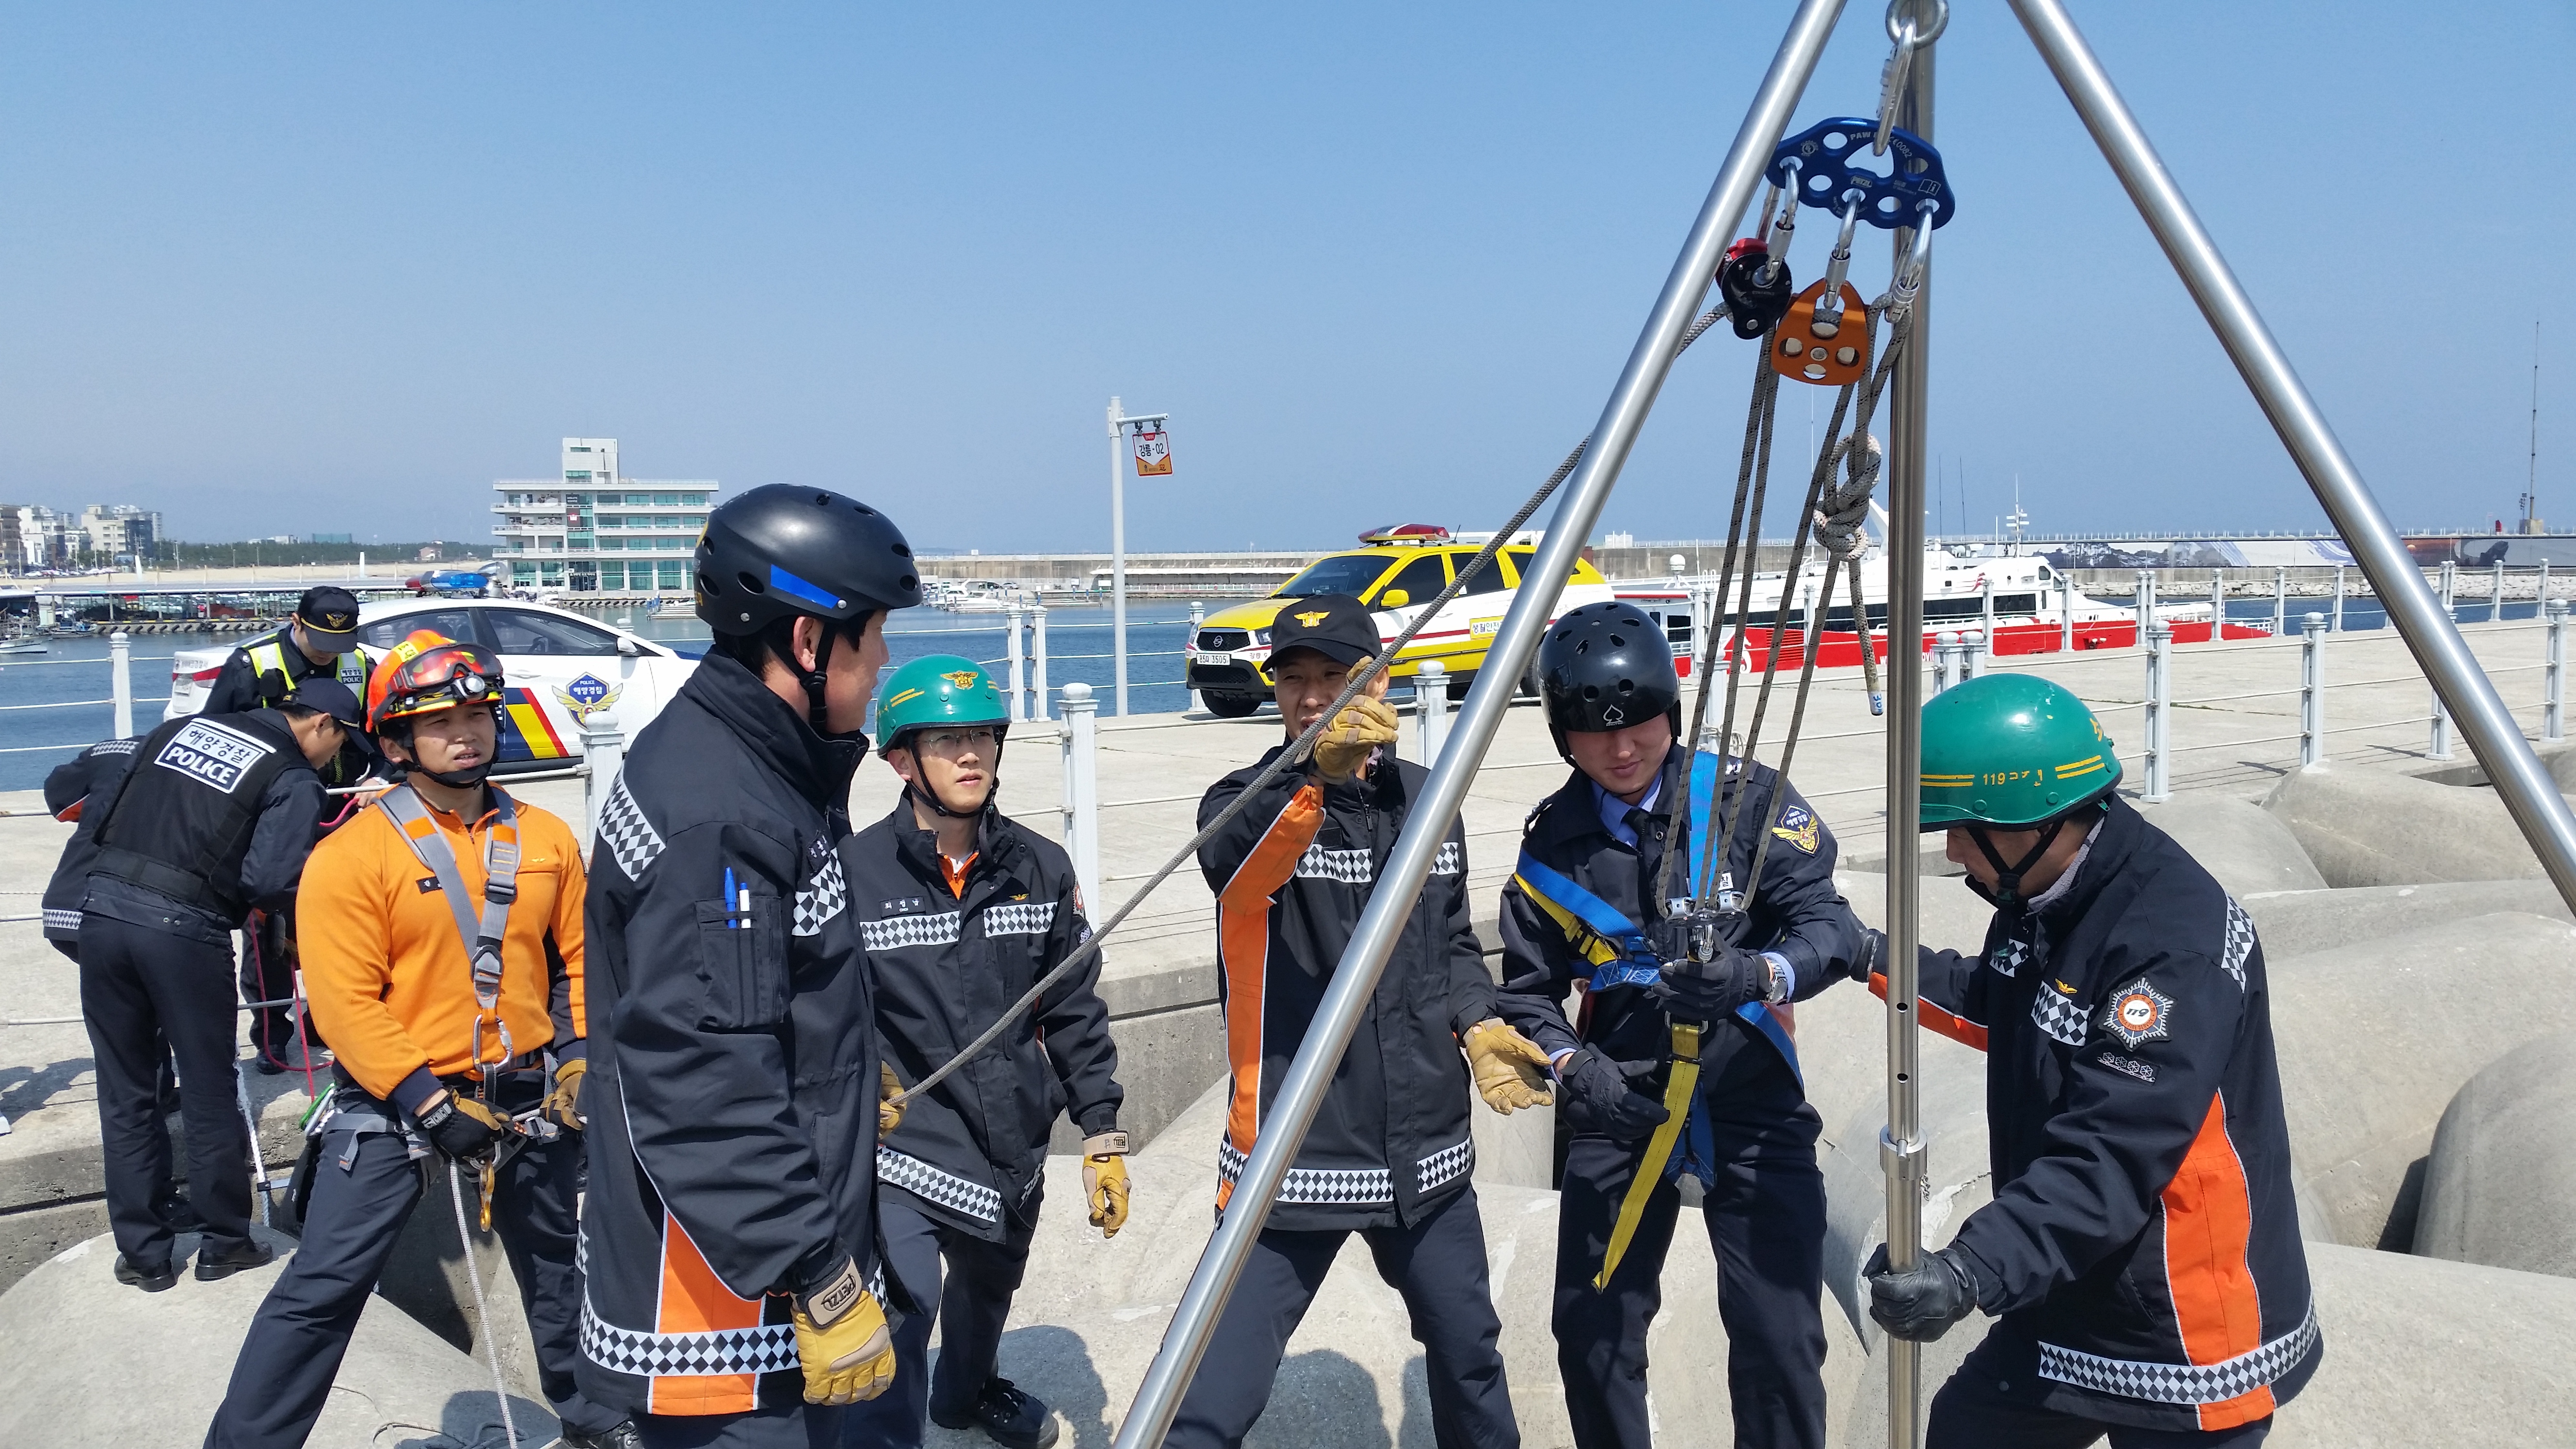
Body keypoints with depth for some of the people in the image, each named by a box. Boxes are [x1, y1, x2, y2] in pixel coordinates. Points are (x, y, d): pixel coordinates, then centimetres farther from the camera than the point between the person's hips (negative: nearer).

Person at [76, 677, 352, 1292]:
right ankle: (225, 1243, 25)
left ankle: (143, 1253, 24)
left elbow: (100, 810, 17)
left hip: (102, 911, 5)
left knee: (125, 1094, 16)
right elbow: (268, 879, -13)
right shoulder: (296, 781, -2)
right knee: (209, 1095, 12)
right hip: (184, 933, -5)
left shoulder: (179, 728, 15)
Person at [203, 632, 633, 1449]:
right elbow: (346, 1004, -17)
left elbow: (580, 959, 8)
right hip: (394, 1102, -4)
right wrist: (430, 1106, -21)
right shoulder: (353, 853, -13)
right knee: (324, 1285, -5)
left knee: (559, 1263, 19)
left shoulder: (546, 840, 1)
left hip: (527, 1096, 5)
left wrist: (584, 1059, -2)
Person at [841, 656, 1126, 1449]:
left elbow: (1075, 1010, 4)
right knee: (895, 1323, -24)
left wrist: (1102, 1132, 2)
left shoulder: (1041, 867, -3)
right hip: (899, 1152, -5)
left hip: (1012, 1145, 5)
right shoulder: (853, 870, -15)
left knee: (989, 1288, 28)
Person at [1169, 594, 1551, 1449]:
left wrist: (1476, 1024, -1)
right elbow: (1234, 864, -33)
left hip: (1425, 1152, 5)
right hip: (1295, 1156, -4)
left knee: (1469, 1352, 20)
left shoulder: (1427, 800, 6)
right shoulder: (1249, 801, -8)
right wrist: (1316, 775, -51)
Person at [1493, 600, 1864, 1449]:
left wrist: (1757, 976, -32)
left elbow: (1828, 923, -13)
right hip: (1621, 1109, 2)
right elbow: (1529, 990, 6)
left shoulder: (1745, 797, -7)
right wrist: (1575, 1065, -12)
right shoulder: (1554, 841, 1)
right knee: (1591, 1334, 7)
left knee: (1779, 1339, -5)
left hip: (1753, 1104, -2)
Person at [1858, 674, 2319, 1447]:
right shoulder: (2038, 896, -1)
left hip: (2187, 1341, -8)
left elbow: (2108, 1159, -34)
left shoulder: (2178, 944, -28)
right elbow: (2009, 1009, 19)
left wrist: (1972, 1271, -43)